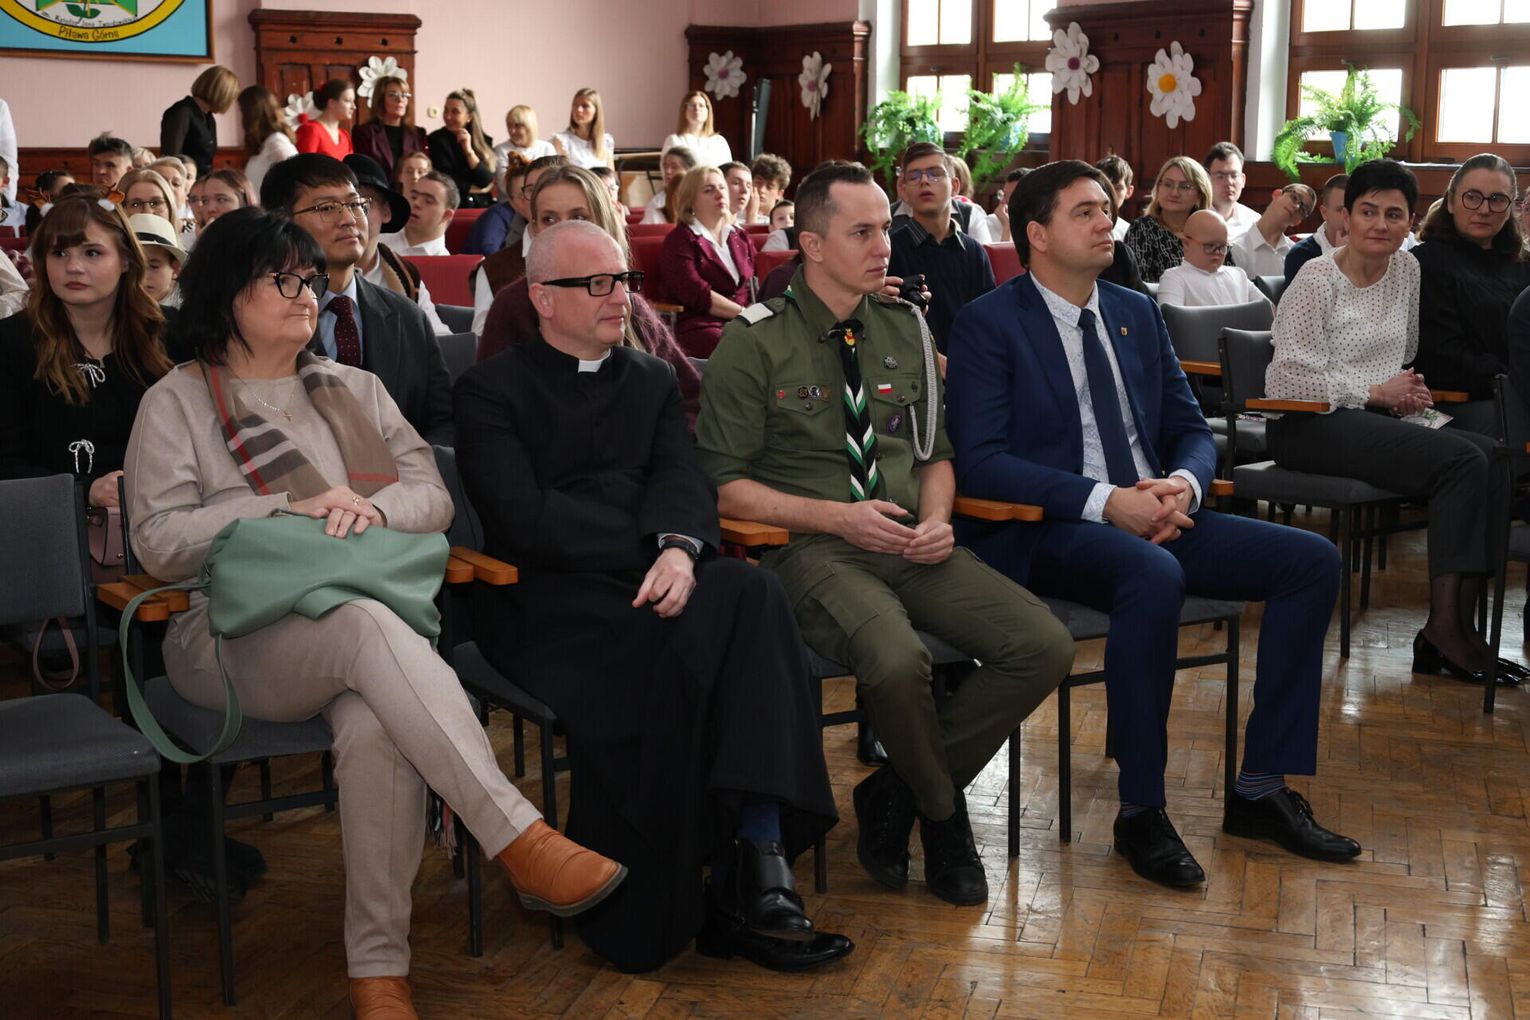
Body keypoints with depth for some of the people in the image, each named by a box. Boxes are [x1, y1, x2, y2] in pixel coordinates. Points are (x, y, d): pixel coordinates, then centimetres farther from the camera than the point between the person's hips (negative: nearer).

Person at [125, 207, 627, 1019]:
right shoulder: (177, 403, 10)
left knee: (375, 730, -34)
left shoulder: (355, 389, 23)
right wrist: (288, 510, -10)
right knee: (368, 626, -38)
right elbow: (160, 542, -1)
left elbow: (434, 496, 13)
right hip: (235, 637, -3)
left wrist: (371, 508, -10)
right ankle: (522, 841, -44)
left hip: (363, 628, 3)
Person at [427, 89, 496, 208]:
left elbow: (487, 182, -4)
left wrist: (469, 150, -11)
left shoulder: (484, 140, 8)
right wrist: (475, 188, 1)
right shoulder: (437, 139, 1)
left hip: (482, 205, 3)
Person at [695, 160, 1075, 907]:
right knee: (897, 661, -36)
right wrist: (838, 516, -14)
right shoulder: (755, 342, -3)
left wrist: (936, 519, -1)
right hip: (812, 551, -5)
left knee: (1044, 647, -17)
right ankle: (943, 814, -3)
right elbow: (724, 483, -5)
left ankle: (897, 793, 0)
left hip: (912, 545, 6)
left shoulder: (905, 329, 14)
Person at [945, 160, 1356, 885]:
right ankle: (1141, 812, -23)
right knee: (1154, 576, -37)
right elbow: (979, 459, -14)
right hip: (1047, 533, -7)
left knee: (1312, 560, -9)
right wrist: (1105, 501, -23)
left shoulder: (1138, 314, 17)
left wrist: (1182, 485, -9)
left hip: (1155, 517, 7)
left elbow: (1190, 429, 17)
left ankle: (1261, 790, -3)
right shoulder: (988, 323, -4)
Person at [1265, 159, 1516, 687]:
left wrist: (1407, 392, 4)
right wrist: (1376, 393, -13)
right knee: (1462, 461, -25)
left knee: (1487, 453, -21)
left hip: (1377, 420, 7)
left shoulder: (1407, 270, 13)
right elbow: (1293, 376, -13)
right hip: (1309, 425, -7)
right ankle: (1446, 629, -22)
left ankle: (1452, 626, -22)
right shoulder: (1317, 279, -6)